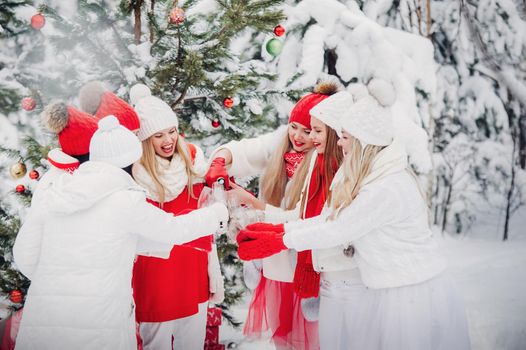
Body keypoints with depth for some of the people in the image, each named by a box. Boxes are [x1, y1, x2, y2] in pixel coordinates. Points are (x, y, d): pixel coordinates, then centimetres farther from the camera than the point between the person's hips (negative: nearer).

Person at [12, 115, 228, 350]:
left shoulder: (52, 196, 6)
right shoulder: (126, 200, -6)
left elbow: (25, 256, 8)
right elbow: (176, 230, 7)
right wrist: (217, 212, 23)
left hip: (39, 324, 4)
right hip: (99, 325, -4)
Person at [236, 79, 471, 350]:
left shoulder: (388, 189, -25)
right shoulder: (369, 178, 5)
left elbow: (337, 231, -19)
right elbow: (331, 217, 4)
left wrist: (279, 241, -9)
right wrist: (277, 229, 0)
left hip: (413, 296, -9)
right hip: (388, 290, 9)